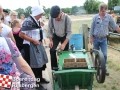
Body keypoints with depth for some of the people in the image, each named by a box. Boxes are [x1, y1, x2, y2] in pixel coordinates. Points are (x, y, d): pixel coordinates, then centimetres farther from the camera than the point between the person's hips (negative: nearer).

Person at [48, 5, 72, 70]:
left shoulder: (67, 18, -31)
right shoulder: (51, 18, -24)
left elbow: (69, 32, -26)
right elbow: (49, 30, -9)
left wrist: (64, 44, -34)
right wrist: (51, 40, -18)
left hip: (64, 36, -1)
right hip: (56, 36, 1)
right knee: (52, 50, -13)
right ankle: (54, 67, 3)